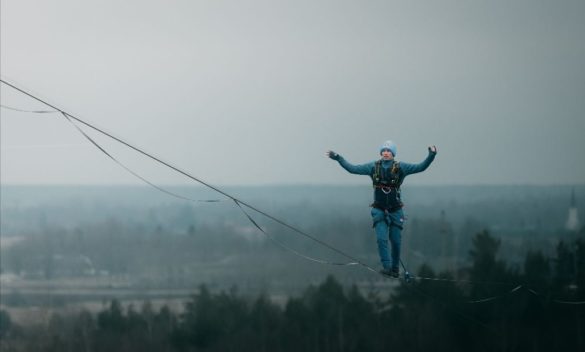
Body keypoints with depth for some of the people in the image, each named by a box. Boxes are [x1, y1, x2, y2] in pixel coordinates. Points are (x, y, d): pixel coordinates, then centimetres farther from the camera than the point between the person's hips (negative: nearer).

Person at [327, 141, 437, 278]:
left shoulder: (400, 167, -6)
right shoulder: (374, 167, -3)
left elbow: (421, 167, -12)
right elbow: (352, 169, 0)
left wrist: (431, 156, -26)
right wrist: (338, 158, -7)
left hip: (395, 211, 0)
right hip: (379, 210, 0)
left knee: (396, 241, 5)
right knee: (381, 239, -15)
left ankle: (395, 268, 22)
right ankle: (386, 266, -13)